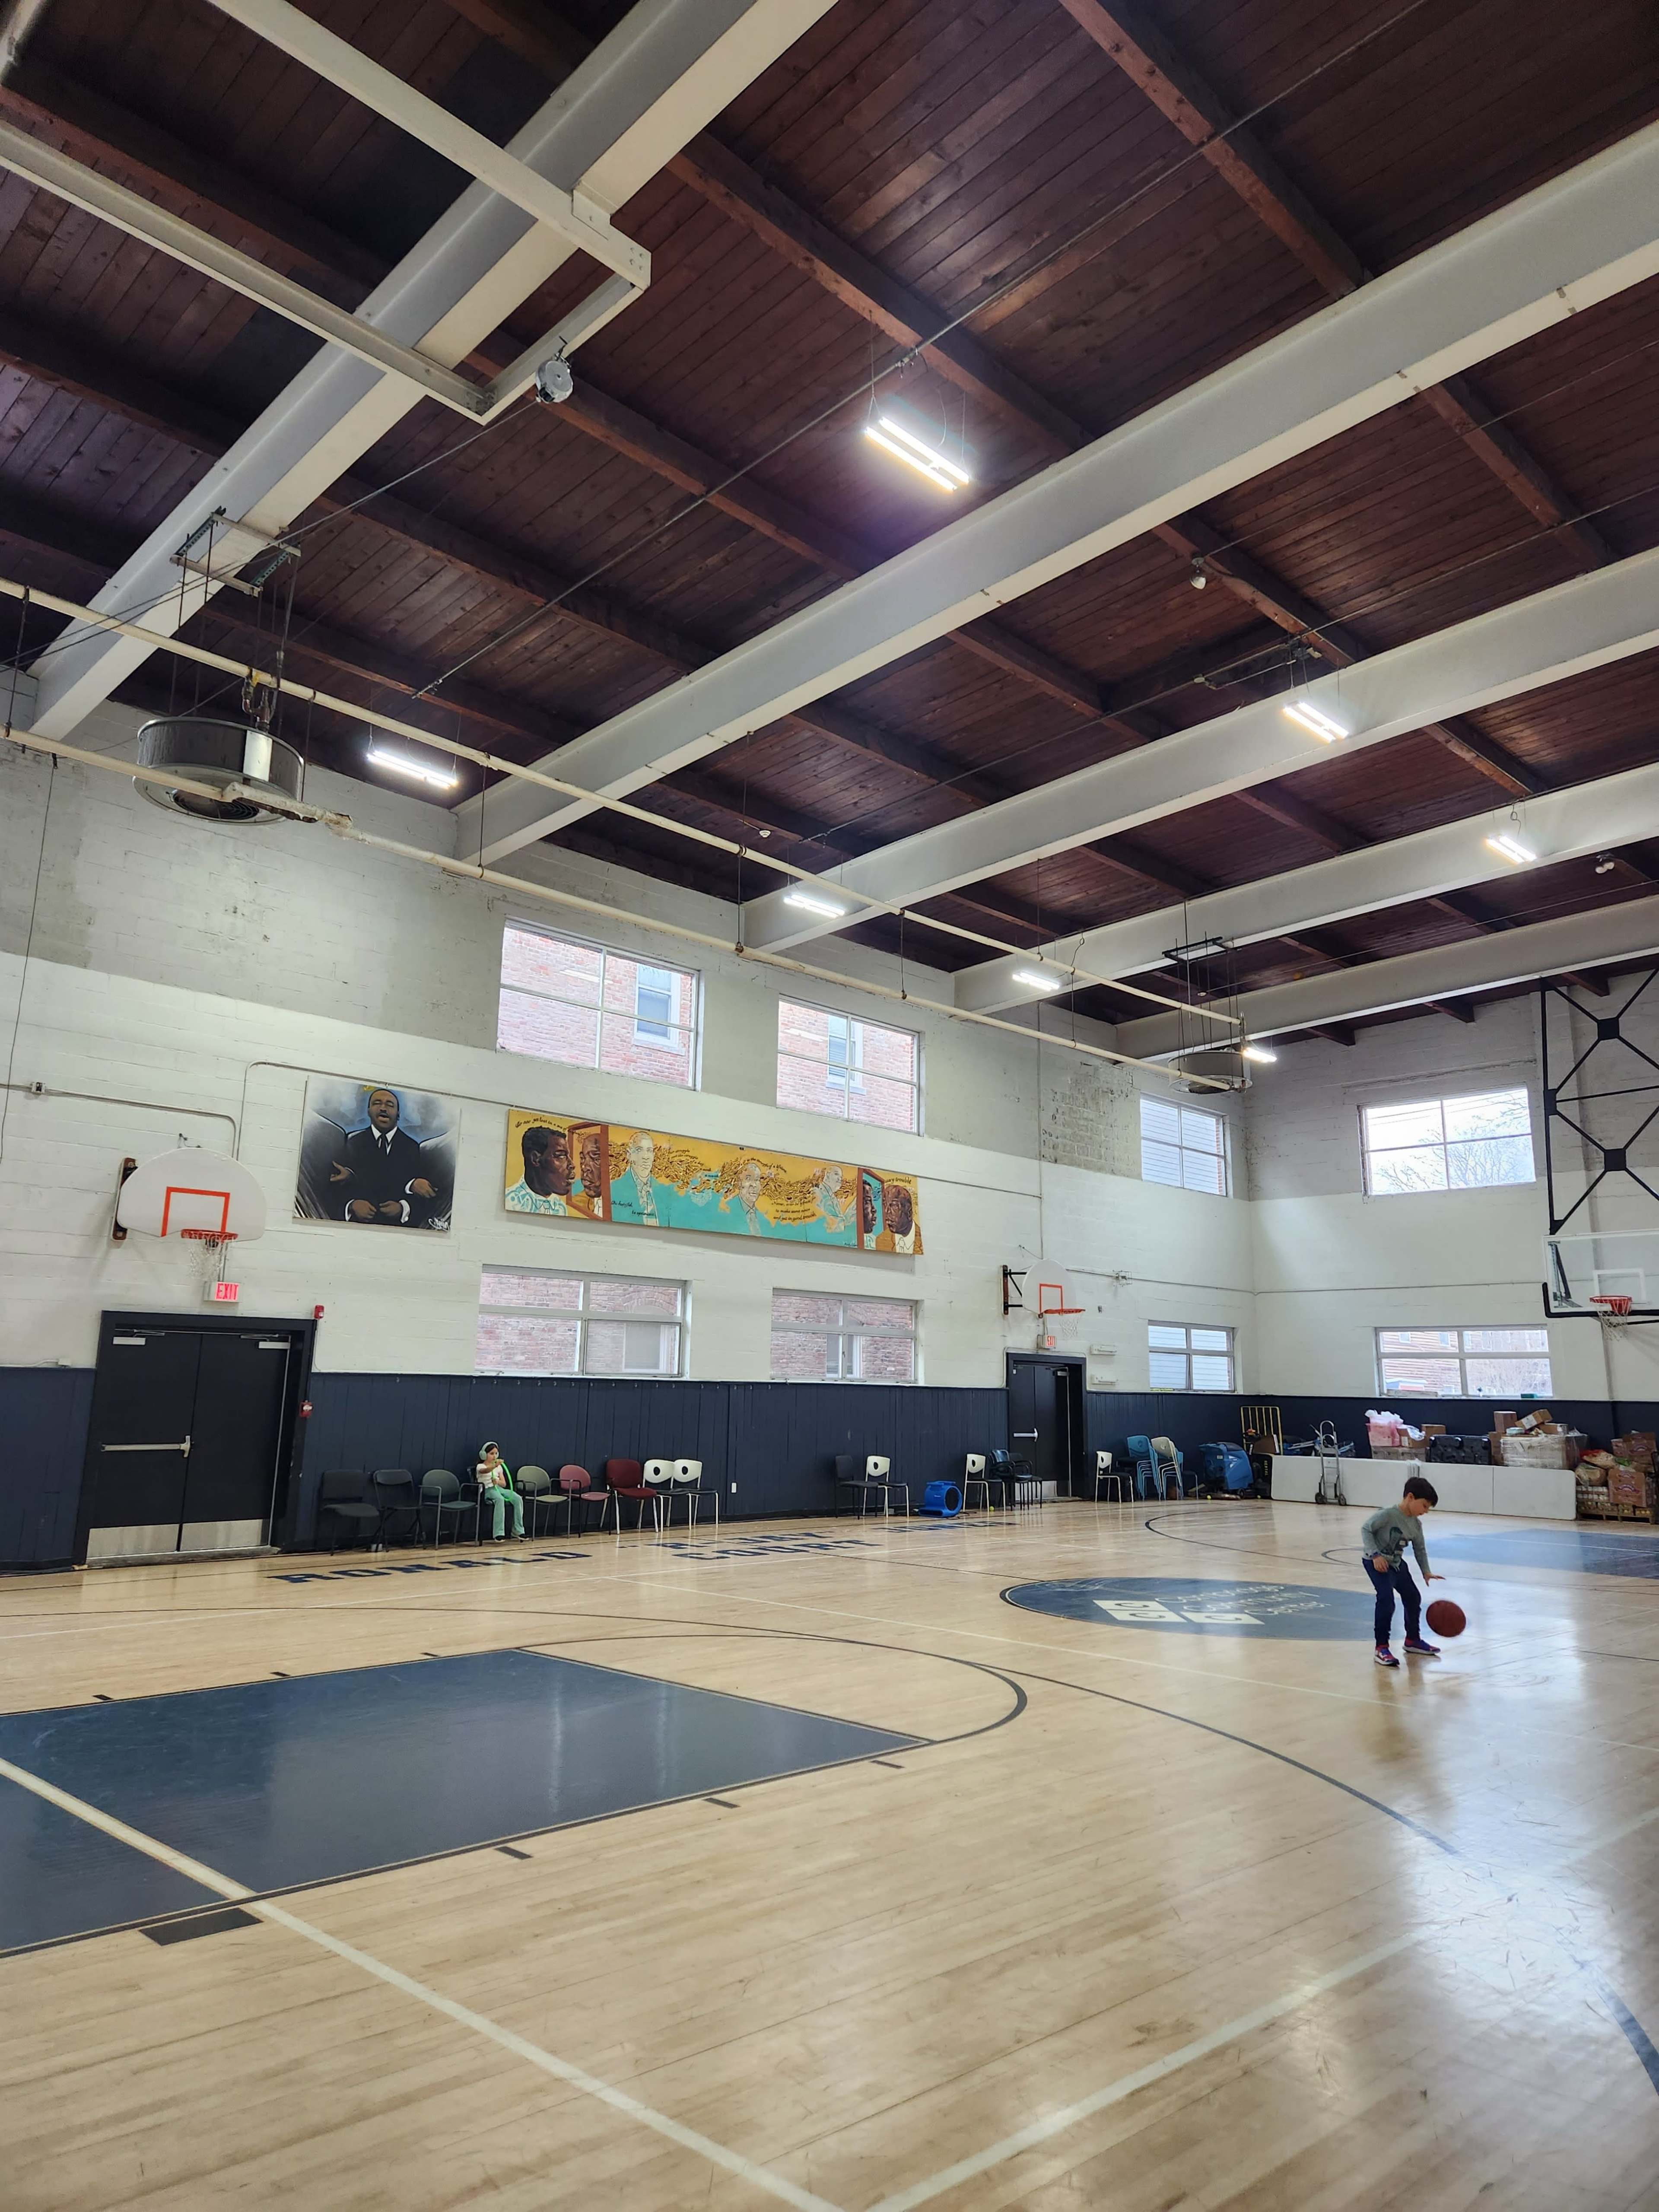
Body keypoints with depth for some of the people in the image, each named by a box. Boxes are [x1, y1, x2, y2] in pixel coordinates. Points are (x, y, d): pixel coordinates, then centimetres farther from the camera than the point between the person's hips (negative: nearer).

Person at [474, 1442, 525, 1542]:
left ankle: (518, 1530, -17)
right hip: (487, 1490, -6)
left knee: (518, 1499, -23)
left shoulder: (499, 1467, 21)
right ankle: (498, 1533, -39)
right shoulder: (480, 1467, 2)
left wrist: (498, 1482, -8)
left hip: (499, 1488, 6)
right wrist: (495, 1465, -48)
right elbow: (486, 1471, -26)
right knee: (500, 1499, -41)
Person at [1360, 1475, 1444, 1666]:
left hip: (1397, 1563, 9)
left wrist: (1427, 1573, 4)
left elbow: (1420, 1549, 12)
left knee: (1413, 1598, 17)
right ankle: (1382, 1648, -14)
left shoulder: (1416, 1524, 0)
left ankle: (1413, 1640, 39)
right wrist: (1375, 1555, -28)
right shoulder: (1388, 1514, -24)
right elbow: (1366, 1530, -22)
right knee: (1387, 1600, -23)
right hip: (1377, 1563, -9)